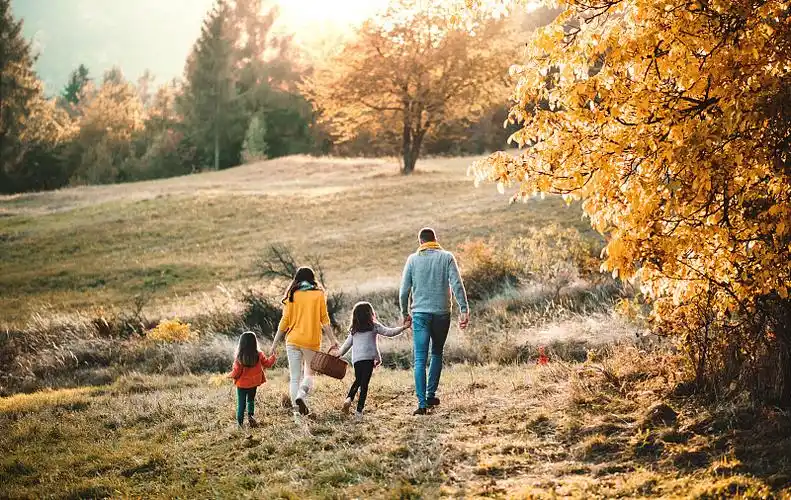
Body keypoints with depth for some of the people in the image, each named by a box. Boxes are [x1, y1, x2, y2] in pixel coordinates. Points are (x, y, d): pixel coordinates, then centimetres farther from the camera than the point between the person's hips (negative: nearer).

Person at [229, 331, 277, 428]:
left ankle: (240, 421, 8)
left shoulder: (239, 358, -18)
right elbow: (267, 364, 1)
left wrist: (230, 375, 6)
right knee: (251, 400, 21)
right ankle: (250, 415, 1)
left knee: (241, 403, 9)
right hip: (253, 384, 2)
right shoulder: (259, 355, -12)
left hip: (241, 384, -2)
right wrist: (273, 358, 20)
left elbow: (236, 372, -15)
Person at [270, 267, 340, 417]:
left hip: (293, 341, 1)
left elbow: (285, 321, 2)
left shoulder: (292, 296, 4)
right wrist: (333, 341, 1)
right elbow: (324, 320, -3)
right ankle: (302, 395, -14)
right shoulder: (319, 295, 1)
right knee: (309, 374, 14)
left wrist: (274, 344, 8)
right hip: (312, 342, -1)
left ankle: (297, 410, 1)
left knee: (294, 377, 8)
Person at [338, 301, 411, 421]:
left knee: (358, 380, 24)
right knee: (364, 384, -4)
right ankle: (359, 411, -8)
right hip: (369, 357, -4)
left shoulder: (354, 330, 16)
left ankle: (349, 398, 1)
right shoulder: (374, 326, 4)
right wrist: (403, 328, 5)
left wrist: (339, 354, 35)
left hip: (356, 359, 4)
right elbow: (389, 332, 0)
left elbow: (347, 344, 22)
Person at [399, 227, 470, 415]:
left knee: (420, 359, -1)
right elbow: (457, 285, -9)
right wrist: (464, 309, -9)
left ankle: (422, 403, -9)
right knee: (437, 354, 20)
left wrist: (405, 313, 16)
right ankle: (430, 395, 20)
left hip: (420, 313, -1)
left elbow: (404, 290, 4)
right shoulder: (447, 257, 1)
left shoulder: (413, 259, 3)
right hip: (442, 313, 1)